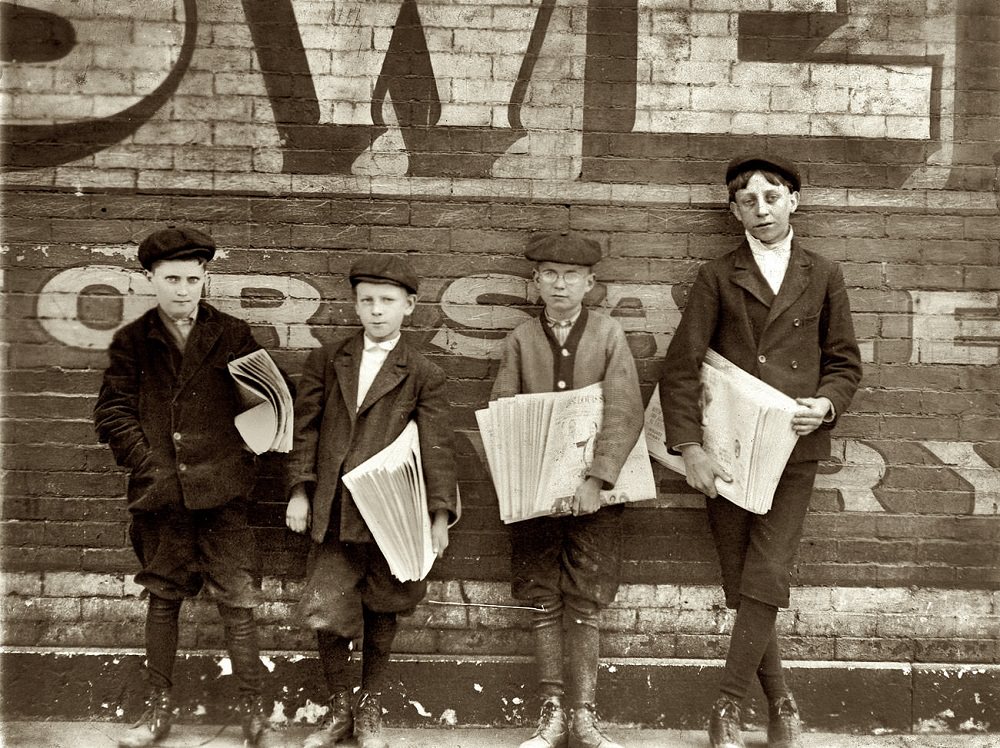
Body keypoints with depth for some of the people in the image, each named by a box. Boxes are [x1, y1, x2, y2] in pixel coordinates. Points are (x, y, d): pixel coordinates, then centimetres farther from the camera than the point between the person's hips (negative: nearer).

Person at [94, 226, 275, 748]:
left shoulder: (234, 336, 4)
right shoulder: (132, 342, 6)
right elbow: (112, 413, 3)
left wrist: (235, 464, -7)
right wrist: (151, 468, -7)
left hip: (221, 492, -1)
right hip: (160, 492, 2)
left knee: (237, 602, -2)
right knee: (162, 598, 12)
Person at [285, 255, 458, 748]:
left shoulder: (424, 376, 3)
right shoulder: (326, 361, 9)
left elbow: (436, 448, -2)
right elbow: (305, 429, 8)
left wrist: (440, 514, -10)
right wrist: (299, 491, -1)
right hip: (333, 512, 1)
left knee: (380, 613, 9)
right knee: (324, 612, -1)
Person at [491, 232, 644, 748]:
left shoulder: (609, 335, 1)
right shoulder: (520, 339, 6)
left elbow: (625, 415, -9)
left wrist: (597, 478, -20)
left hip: (593, 490, -1)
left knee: (586, 604, 3)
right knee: (542, 602, 6)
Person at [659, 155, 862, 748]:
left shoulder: (824, 276, 11)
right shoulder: (718, 277, 6)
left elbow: (845, 362, 15)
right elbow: (681, 367, 0)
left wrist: (829, 403, -7)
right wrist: (689, 448, -10)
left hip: (794, 449, 0)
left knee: (766, 579, -11)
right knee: (742, 584, 3)